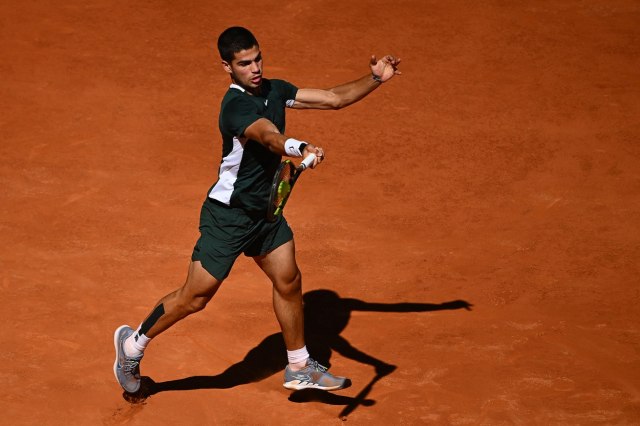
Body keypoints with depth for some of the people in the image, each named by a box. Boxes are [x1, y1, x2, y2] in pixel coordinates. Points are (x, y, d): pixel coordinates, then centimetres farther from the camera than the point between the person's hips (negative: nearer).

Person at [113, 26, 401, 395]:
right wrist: (301, 148, -66)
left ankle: (299, 368, 29)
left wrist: (375, 79, -8)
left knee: (289, 281, 13)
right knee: (195, 298, -1)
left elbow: (334, 98, 4)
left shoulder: (274, 90, 0)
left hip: (266, 211, 8)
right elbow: (270, 137, -47)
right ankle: (134, 343, 20)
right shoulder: (236, 106, -26)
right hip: (228, 216, -8)